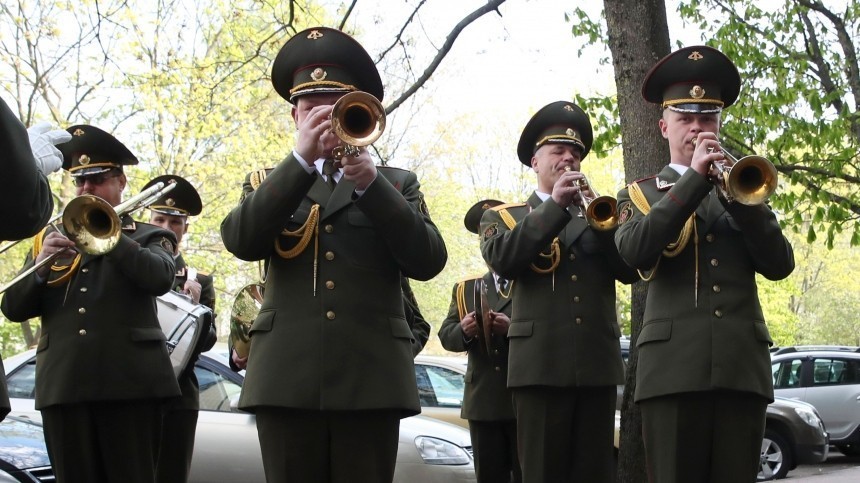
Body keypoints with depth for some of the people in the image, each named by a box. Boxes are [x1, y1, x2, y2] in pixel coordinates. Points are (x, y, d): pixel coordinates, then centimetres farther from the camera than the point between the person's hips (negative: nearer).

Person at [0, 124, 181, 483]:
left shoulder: (148, 237, 11)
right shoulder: (51, 238, 20)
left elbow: (160, 278, -11)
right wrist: (41, 263, -6)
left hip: (128, 379, -3)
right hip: (63, 384, 3)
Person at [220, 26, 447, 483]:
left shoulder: (396, 183, 15)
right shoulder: (270, 184, 16)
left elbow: (428, 261, -1)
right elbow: (240, 241, -5)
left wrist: (371, 183, -11)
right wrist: (301, 158, -12)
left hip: (370, 377, 0)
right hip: (287, 377, 1)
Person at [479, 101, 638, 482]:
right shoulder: (503, 216, 13)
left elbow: (631, 269, 6)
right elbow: (501, 260, -9)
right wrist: (555, 207, -11)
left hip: (597, 363, 3)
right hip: (541, 362, -3)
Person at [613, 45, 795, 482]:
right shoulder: (639, 194, 14)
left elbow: (780, 264, 5)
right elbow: (634, 251, -9)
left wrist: (739, 197, -7)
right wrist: (694, 179, -9)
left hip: (742, 365, 2)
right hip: (674, 365, -2)